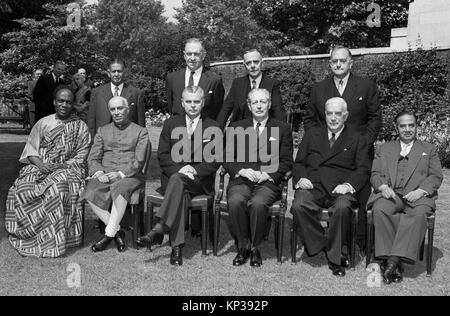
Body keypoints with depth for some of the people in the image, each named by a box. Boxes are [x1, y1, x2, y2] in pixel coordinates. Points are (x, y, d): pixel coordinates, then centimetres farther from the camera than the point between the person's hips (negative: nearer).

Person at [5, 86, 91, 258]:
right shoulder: (43, 123, 14)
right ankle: (29, 235, -11)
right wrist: (40, 164, -10)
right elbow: (31, 148, 9)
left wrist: (64, 165, -13)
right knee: (21, 190, -25)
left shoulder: (80, 126, 8)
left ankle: (53, 241, -23)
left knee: (57, 190, -34)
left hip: (68, 168, -2)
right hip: (40, 167, 3)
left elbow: (81, 155, 3)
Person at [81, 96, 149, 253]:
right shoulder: (102, 131, 21)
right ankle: (117, 232, -17)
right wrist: (99, 173, -9)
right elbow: (93, 158, 12)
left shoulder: (140, 131, 11)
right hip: (104, 175, 3)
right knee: (91, 193, -28)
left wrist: (121, 174, -15)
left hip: (130, 175, -3)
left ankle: (109, 234, -25)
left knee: (119, 190, -37)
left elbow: (139, 161, 0)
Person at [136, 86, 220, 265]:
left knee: (178, 180, -35)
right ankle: (176, 246, -39)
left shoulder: (213, 128, 12)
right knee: (181, 195, -34)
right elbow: (163, 155, 7)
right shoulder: (171, 124, 15)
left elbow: (215, 161, 4)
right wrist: (179, 169, -12)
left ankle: (159, 229, -43)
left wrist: (195, 170, -13)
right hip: (172, 176, 1)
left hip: (200, 181, -1)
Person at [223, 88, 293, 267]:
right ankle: (243, 246, -11)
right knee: (235, 202, -31)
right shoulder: (236, 128, 17)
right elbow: (227, 159, 11)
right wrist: (241, 170, -8)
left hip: (268, 182, -1)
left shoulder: (282, 129, 13)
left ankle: (255, 247, -12)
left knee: (258, 203, -34)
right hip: (241, 180, 2)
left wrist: (269, 174, -9)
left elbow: (286, 162, 8)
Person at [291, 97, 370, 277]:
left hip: (340, 190, -1)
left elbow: (363, 170, 8)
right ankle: (322, 247, -14)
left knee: (342, 208, -35)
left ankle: (334, 257, -17)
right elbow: (299, 163, 18)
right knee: (299, 206, -31)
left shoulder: (357, 140, 19)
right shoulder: (311, 135, 25)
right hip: (313, 186, 2)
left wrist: (349, 185, -12)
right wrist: (300, 177, -4)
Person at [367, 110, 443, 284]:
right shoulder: (384, 148, 25)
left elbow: (436, 177, 11)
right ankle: (391, 260, -33)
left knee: (419, 214, -36)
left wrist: (420, 191, -10)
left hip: (417, 196, -1)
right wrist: (383, 186, -9)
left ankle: (395, 258, -38)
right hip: (390, 194, 1)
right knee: (380, 210, -34)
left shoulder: (428, 149, 23)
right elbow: (375, 174, 15)